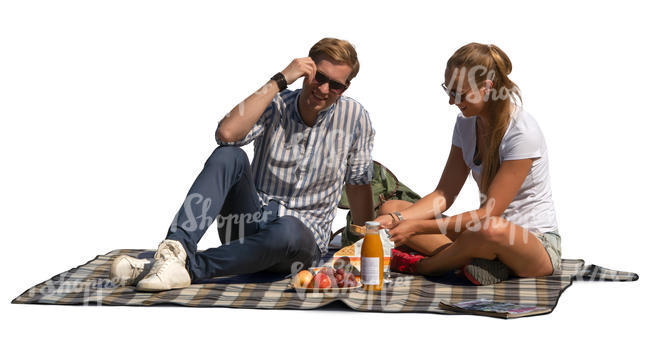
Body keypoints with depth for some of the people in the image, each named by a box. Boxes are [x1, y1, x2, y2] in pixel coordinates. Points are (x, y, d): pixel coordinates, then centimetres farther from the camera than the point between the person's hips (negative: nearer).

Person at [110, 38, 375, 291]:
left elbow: (358, 183, 9)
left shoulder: (353, 116, -2)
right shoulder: (275, 104, -2)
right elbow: (227, 133, -23)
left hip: (304, 238, -1)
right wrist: (279, 81, -19)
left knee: (286, 231, -41)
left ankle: (187, 268, -35)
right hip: (250, 223, 2)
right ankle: (177, 247, -40)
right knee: (228, 155, -27)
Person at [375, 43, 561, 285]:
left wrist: (418, 226, -24)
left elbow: (489, 213, -23)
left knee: (492, 231, -44)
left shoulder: (523, 133, -20)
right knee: (390, 209, -5)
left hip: (537, 244, -7)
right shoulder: (466, 124, 4)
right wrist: (397, 219, -14)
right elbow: (444, 194, 3)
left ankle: (420, 266, -15)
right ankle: (483, 260, -21)